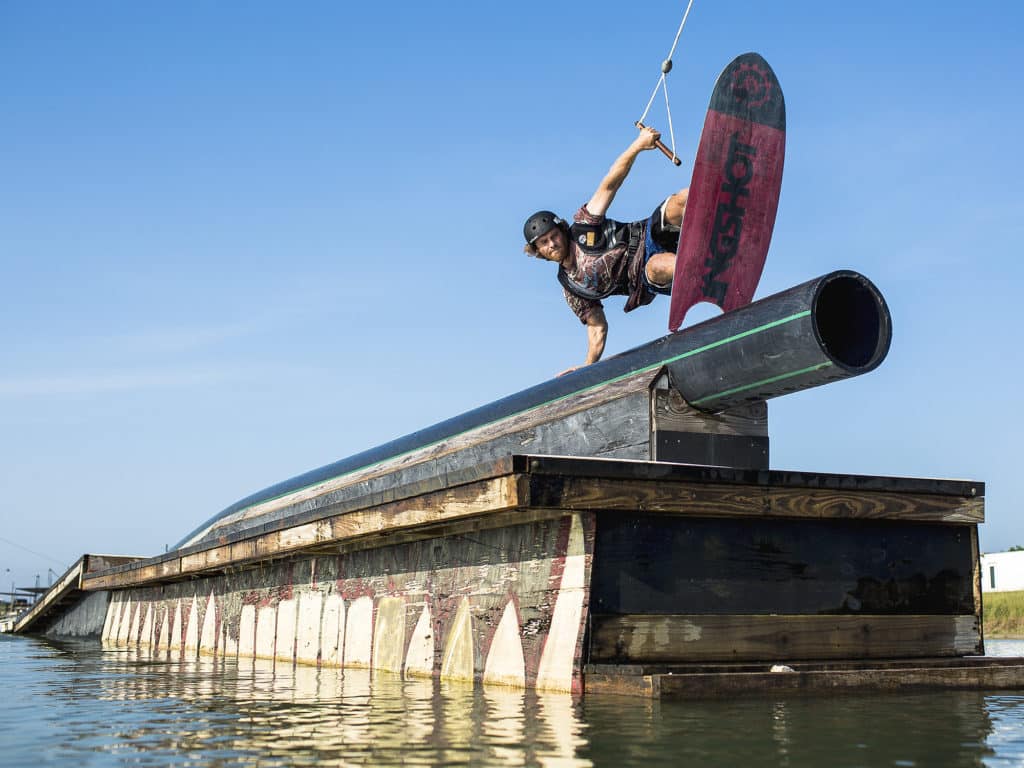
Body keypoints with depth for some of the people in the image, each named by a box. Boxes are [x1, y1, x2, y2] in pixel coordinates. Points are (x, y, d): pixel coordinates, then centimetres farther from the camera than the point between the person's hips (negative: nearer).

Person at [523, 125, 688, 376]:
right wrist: (589, 366, 5)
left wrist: (638, 144, -12)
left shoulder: (582, 226, 6)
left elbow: (609, 185, -1)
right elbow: (597, 326, 16)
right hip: (650, 281, 0)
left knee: (681, 201, -32)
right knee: (658, 266, -42)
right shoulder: (571, 286, 12)